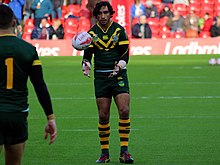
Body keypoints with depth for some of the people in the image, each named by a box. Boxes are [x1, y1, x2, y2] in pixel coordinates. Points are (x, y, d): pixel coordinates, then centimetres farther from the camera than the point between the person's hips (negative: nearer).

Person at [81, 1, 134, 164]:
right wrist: (86, 66, -22)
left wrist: (119, 66, -22)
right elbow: (87, 55, 0)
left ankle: (124, 151, -11)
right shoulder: (92, 33, 4)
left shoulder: (119, 30, 0)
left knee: (124, 111, -14)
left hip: (118, 76, -1)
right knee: (103, 116, 1)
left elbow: (125, 54, -2)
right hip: (101, 77, 1)